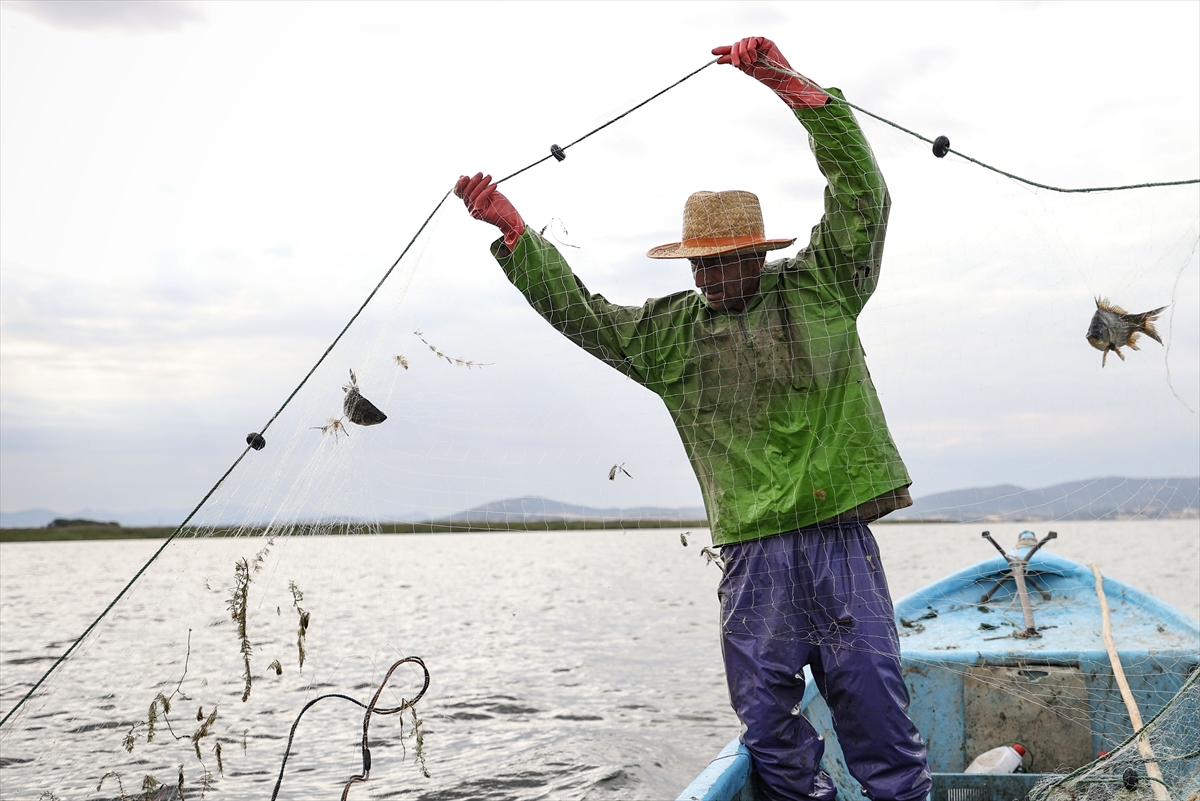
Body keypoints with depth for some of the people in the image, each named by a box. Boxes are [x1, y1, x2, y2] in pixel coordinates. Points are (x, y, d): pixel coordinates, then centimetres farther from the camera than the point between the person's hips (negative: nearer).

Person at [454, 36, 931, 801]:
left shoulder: (819, 290, 5)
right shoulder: (671, 331, 12)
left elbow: (863, 196, -5)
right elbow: (580, 314, 9)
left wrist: (795, 87, -14)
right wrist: (513, 233, 2)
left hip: (839, 541, -2)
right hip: (751, 553, 3)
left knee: (876, 709, 3)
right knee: (769, 725, 8)